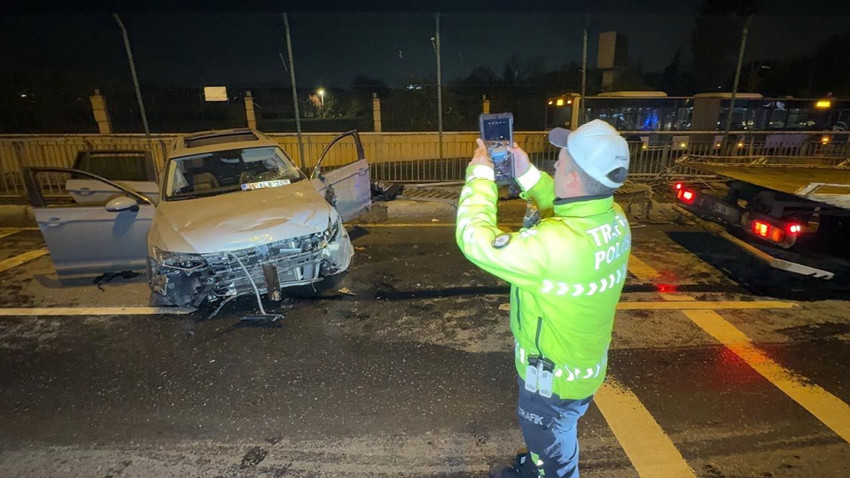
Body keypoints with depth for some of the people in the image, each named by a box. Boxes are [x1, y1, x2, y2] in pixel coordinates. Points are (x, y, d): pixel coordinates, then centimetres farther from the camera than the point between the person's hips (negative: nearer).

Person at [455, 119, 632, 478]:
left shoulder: (556, 245, -41)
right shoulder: (614, 219, -14)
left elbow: (475, 240, -33)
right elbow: (565, 210, 7)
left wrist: (480, 175, -20)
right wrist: (528, 174, -2)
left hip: (554, 377, -8)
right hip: (585, 361, 8)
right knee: (548, 436, 36)